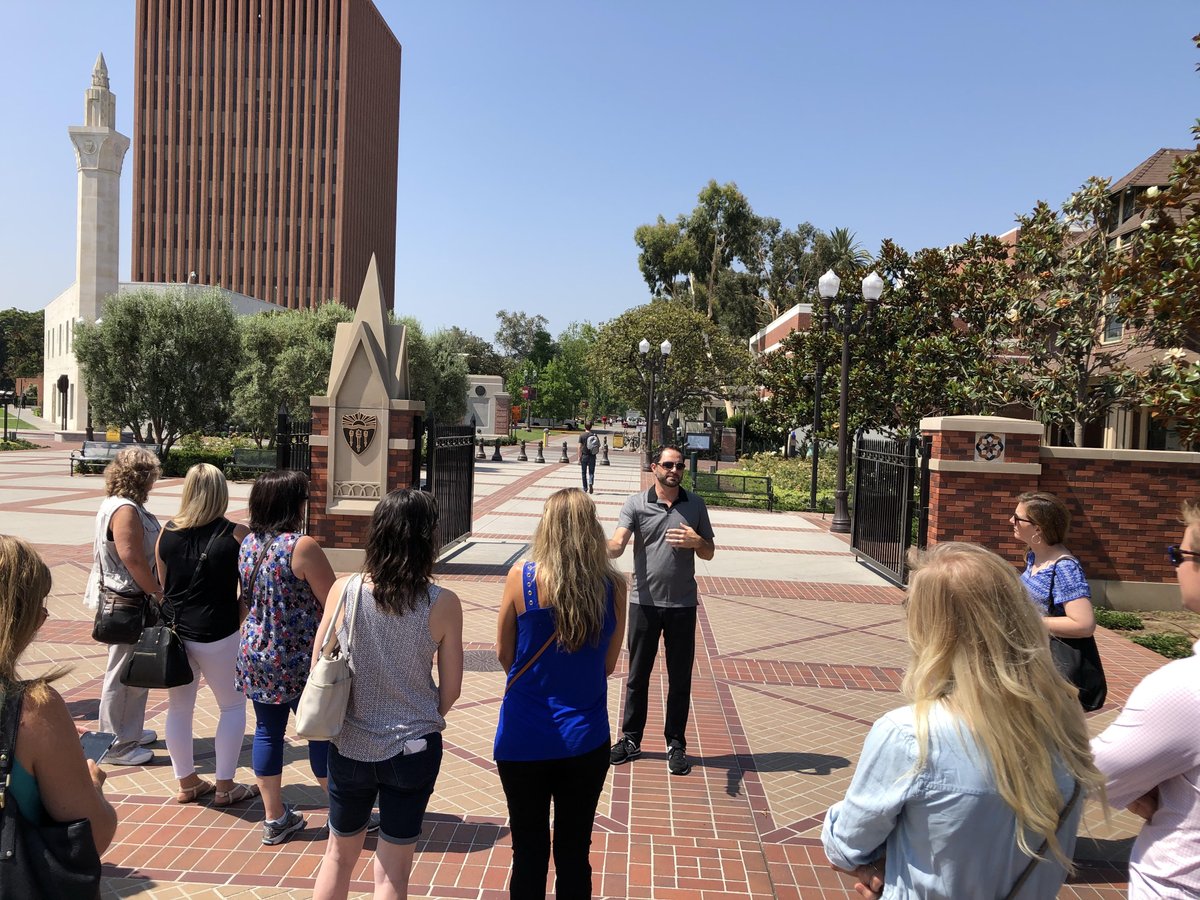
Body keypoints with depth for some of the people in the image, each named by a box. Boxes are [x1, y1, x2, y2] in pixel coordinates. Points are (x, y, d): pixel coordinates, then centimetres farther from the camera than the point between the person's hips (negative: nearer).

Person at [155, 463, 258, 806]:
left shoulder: (166, 533, -1)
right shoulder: (236, 535, -14)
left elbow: (163, 585, 9)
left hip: (173, 631, 5)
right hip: (216, 635, -4)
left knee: (179, 707, 17)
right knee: (233, 705, 12)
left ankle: (187, 783, 28)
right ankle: (225, 787, 15)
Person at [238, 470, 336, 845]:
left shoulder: (248, 544, 2)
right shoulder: (302, 546, -20)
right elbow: (334, 602, -16)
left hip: (256, 655, 6)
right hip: (300, 661, -6)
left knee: (268, 731, 14)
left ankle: (274, 818, 26)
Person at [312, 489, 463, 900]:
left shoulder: (344, 589, -13)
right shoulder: (443, 603, -16)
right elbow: (451, 689, -7)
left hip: (350, 746, 2)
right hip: (413, 749, -1)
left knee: (339, 854, 25)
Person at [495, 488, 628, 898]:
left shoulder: (522, 576, -14)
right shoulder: (612, 585, -10)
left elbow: (504, 654, -3)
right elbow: (608, 664, 0)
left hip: (524, 738, -1)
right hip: (585, 740, 1)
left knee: (529, 854, 16)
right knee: (574, 853, 17)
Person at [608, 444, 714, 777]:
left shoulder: (695, 504, 5)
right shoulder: (636, 504, -3)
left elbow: (709, 553, 11)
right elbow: (618, 543, -16)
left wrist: (697, 541, -12)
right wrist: (607, 550, -40)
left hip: (682, 604, 1)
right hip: (644, 602, -1)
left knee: (680, 679, 9)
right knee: (637, 675, 11)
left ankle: (676, 745, 23)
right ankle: (630, 740, 26)